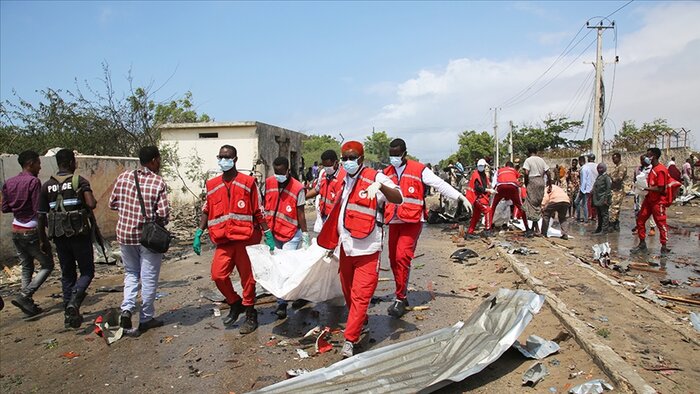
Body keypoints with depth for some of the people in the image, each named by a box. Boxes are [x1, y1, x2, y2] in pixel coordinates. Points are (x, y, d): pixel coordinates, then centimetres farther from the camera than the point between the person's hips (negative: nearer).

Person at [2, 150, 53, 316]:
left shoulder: (9, 182, 7)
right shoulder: (33, 181, -15)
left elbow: (5, 208, 11)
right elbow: (38, 211, -17)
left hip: (16, 231, 8)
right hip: (31, 232, -7)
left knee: (26, 267, 14)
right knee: (47, 265, 4)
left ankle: (28, 303, 14)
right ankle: (23, 296, -7)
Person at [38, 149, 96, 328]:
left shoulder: (47, 185, 6)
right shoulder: (79, 181, -6)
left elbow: (41, 215, 7)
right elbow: (92, 204, -21)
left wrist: (43, 238, 17)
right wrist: (87, 209, 3)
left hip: (59, 235, 4)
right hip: (79, 234, -4)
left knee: (67, 275, 14)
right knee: (87, 271, 8)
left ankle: (69, 314, 16)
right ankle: (74, 301, -16)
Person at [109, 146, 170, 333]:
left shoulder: (123, 177, -1)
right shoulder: (158, 182, -13)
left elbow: (112, 203, 6)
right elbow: (164, 213, -17)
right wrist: (161, 223, 4)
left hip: (125, 233, 4)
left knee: (131, 273, 22)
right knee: (149, 278, 8)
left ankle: (127, 309, 6)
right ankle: (146, 319, 18)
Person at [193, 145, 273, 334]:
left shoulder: (248, 182, -3)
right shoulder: (212, 185, 9)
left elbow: (258, 211, -1)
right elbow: (207, 211, 15)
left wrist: (268, 235, -4)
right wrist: (198, 234, 7)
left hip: (246, 238, -4)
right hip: (223, 240, 4)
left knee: (247, 278, 4)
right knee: (218, 275, -3)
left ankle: (250, 315, 21)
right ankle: (235, 304, 24)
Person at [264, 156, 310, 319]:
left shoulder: (298, 188, -11)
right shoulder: (268, 183, 2)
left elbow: (301, 214, -7)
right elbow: (265, 206, 11)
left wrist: (305, 235, -5)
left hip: (291, 234, -5)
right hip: (273, 232, 5)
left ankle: (282, 304, 2)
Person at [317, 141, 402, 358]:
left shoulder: (375, 177, -10)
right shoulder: (344, 181, 11)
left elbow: (398, 198, -25)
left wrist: (379, 186, -43)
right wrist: (331, 241, 24)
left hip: (367, 249, -7)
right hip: (346, 247, 7)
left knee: (360, 295, -6)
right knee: (348, 291, 19)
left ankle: (350, 340, 1)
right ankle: (360, 322, 41)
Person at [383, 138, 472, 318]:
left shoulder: (419, 170, -3)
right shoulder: (386, 173, 11)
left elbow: (440, 185, -6)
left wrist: (461, 197, -14)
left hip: (413, 221, -5)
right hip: (394, 221, 5)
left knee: (402, 256, -16)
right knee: (393, 259, 8)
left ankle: (400, 298, -3)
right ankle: (401, 295, 26)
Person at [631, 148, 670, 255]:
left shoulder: (661, 170, -18)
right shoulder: (652, 169, 12)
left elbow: (660, 188, -22)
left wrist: (646, 188, -20)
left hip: (658, 201, -9)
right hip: (649, 199, 9)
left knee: (661, 224, 0)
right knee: (640, 220, 9)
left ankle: (664, 247, 10)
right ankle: (642, 244, 19)